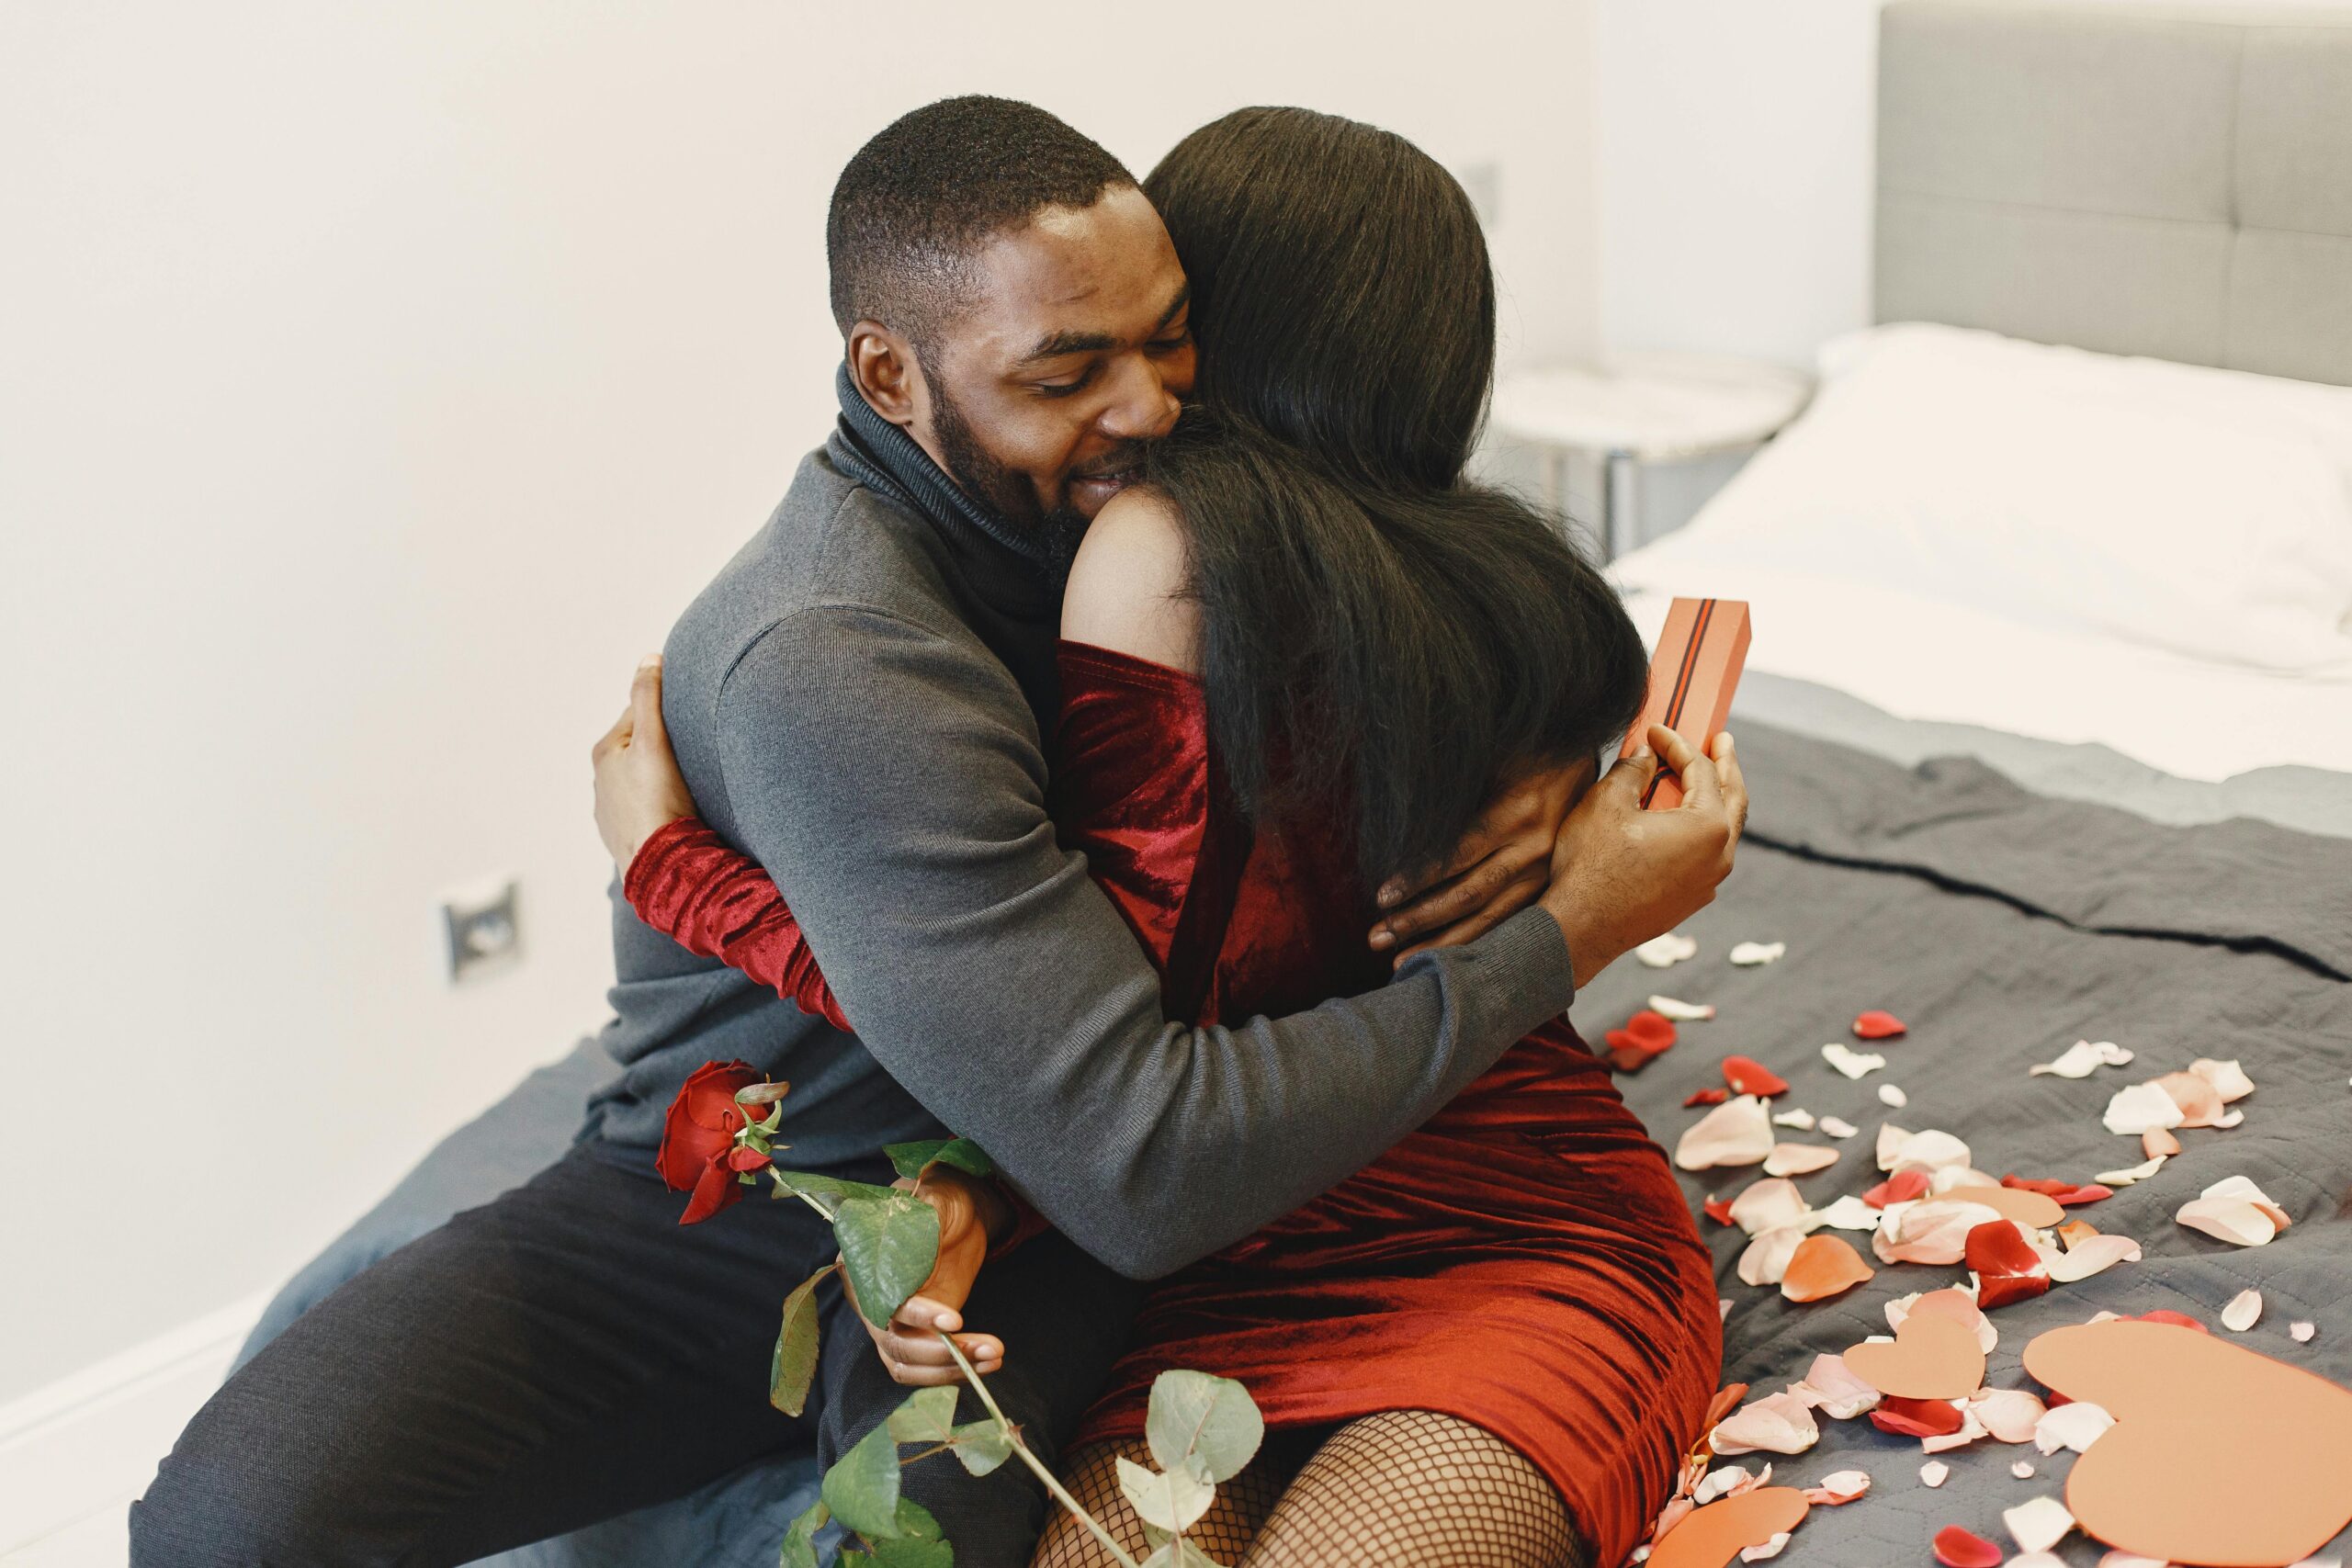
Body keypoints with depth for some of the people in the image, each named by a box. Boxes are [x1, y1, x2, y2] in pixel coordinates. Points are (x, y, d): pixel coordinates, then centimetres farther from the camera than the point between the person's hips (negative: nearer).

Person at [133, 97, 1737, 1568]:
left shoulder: (1106, 495, -5)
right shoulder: (830, 662, -28)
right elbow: (1148, 1169, -32)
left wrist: (1521, 772, -11)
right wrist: (1562, 940, -23)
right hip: (728, 1199, -3)